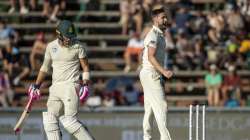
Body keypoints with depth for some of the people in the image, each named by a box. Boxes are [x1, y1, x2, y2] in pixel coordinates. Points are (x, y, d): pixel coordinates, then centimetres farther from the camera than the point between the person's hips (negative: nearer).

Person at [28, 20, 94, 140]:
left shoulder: (77, 47, -4)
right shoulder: (51, 47, 8)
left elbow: (85, 67, 1)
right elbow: (45, 67, 19)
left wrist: (85, 84, -12)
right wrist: (36, 85, 16)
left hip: (70, 86, -6)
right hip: (55, 88, 6)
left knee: (70, 122, -15)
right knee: (49, 121, -2)